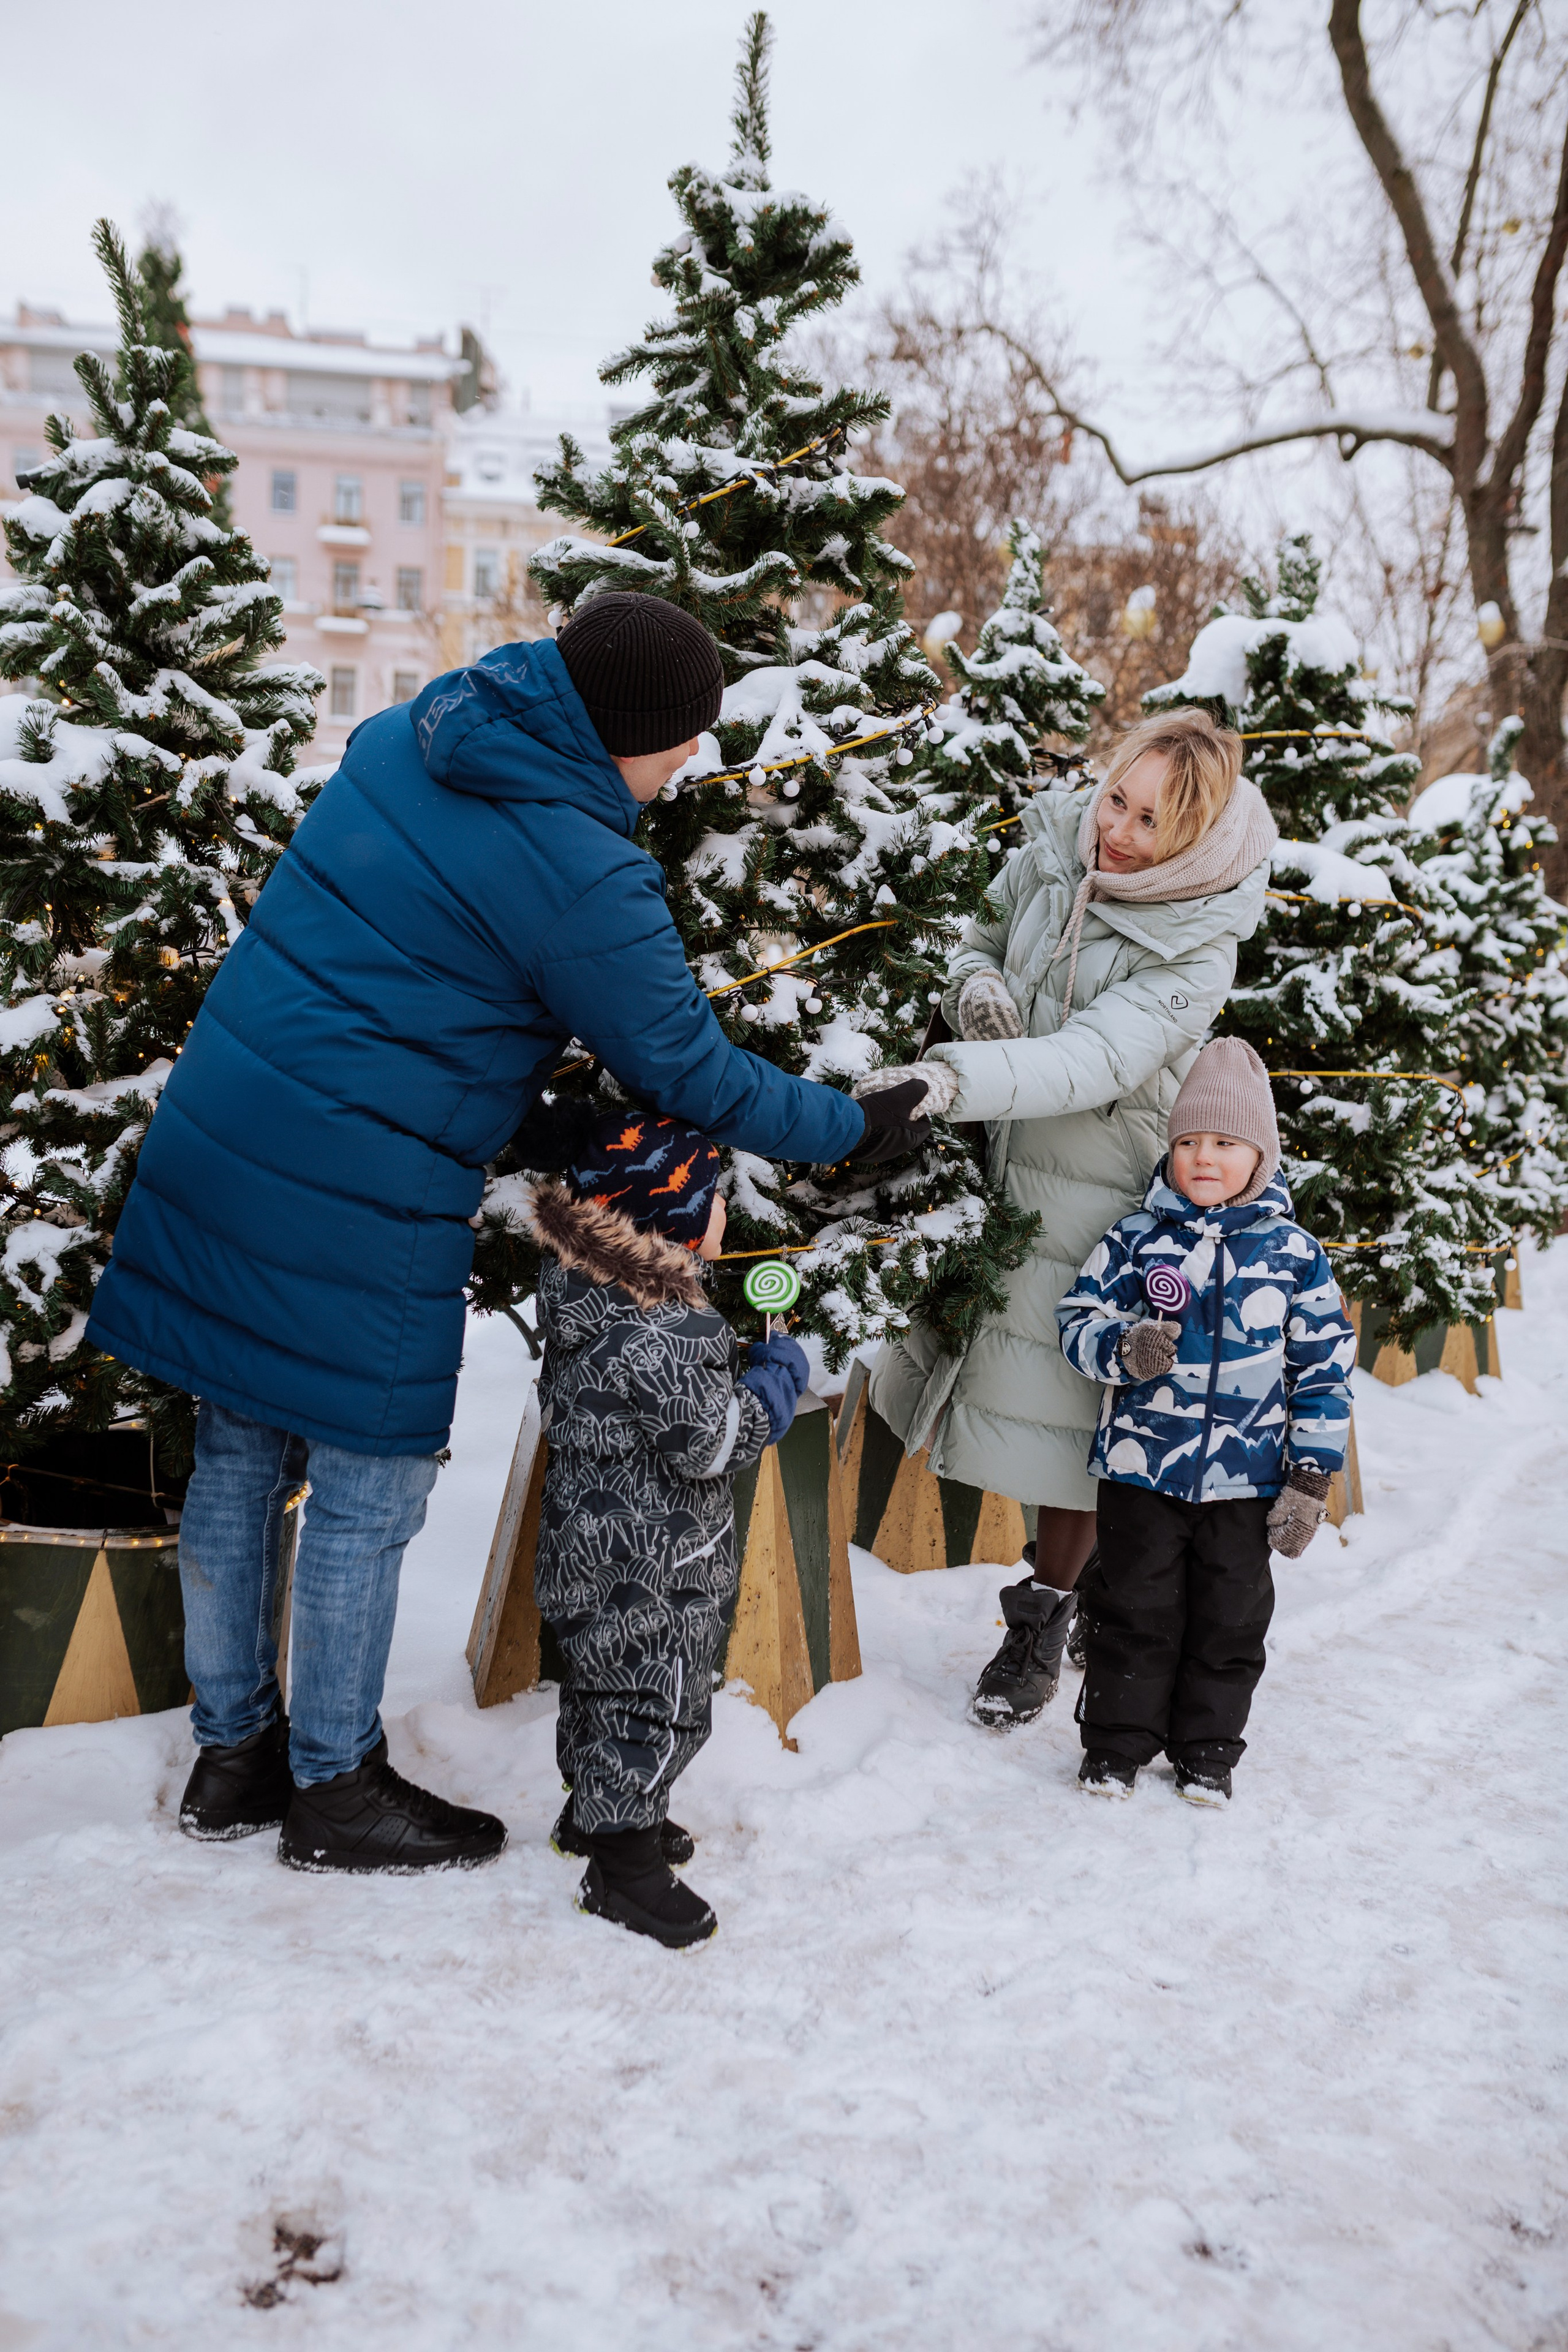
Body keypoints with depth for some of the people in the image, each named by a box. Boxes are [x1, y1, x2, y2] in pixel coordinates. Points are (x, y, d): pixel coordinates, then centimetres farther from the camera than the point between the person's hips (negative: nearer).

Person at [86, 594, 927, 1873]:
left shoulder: (410, 731, 7)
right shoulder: (578, 875, -18)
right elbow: (691, 1073, -10)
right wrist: (857, 1128, 3)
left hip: (212, 1143, 9)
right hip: (356, 1209, -9)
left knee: (241, 1459, 18)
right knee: (368, 1490, 8)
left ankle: (233, 1752, 35)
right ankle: (334, 1788, 24)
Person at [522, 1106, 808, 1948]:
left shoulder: (583, 1288, 0)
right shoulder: (665, 1335, -31)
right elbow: (717, 1441, -24)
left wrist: (730, 1369, 13)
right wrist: (779, 1375, -7)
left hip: (591, 1545, 10)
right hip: (651, 1569, -10)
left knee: (601, 1683, 25)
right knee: (655, 1701, 3)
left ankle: (593, 1811, 43)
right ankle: (624, 1867, 15)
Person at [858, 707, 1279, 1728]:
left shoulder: (1196, 947, -20)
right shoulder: (1051, 853, -4)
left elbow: (1094, 1058, -33)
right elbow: (984, 941, 13)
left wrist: (952, 1078, -47)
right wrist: (976, 987, -12)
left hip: (1100, 1190, -5)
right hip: (996, 1157, 6)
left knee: (1069, 1405, 1)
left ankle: (1043, 1617, 21)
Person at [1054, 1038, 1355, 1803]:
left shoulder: (1294, 1253, -1)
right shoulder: (1135, 1239, -2)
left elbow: (1324, 1367, 3)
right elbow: (1077, 1322, 1)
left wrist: (1311, 1475, 0)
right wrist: (1121, 1350, -21)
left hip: (1247, 1478, 1)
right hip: (1141, 1467, -1)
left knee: (1230, 1621, 11)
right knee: (1135, 1611, 7)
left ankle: (1207, 1753, 29)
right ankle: (1115, 1745, 23)